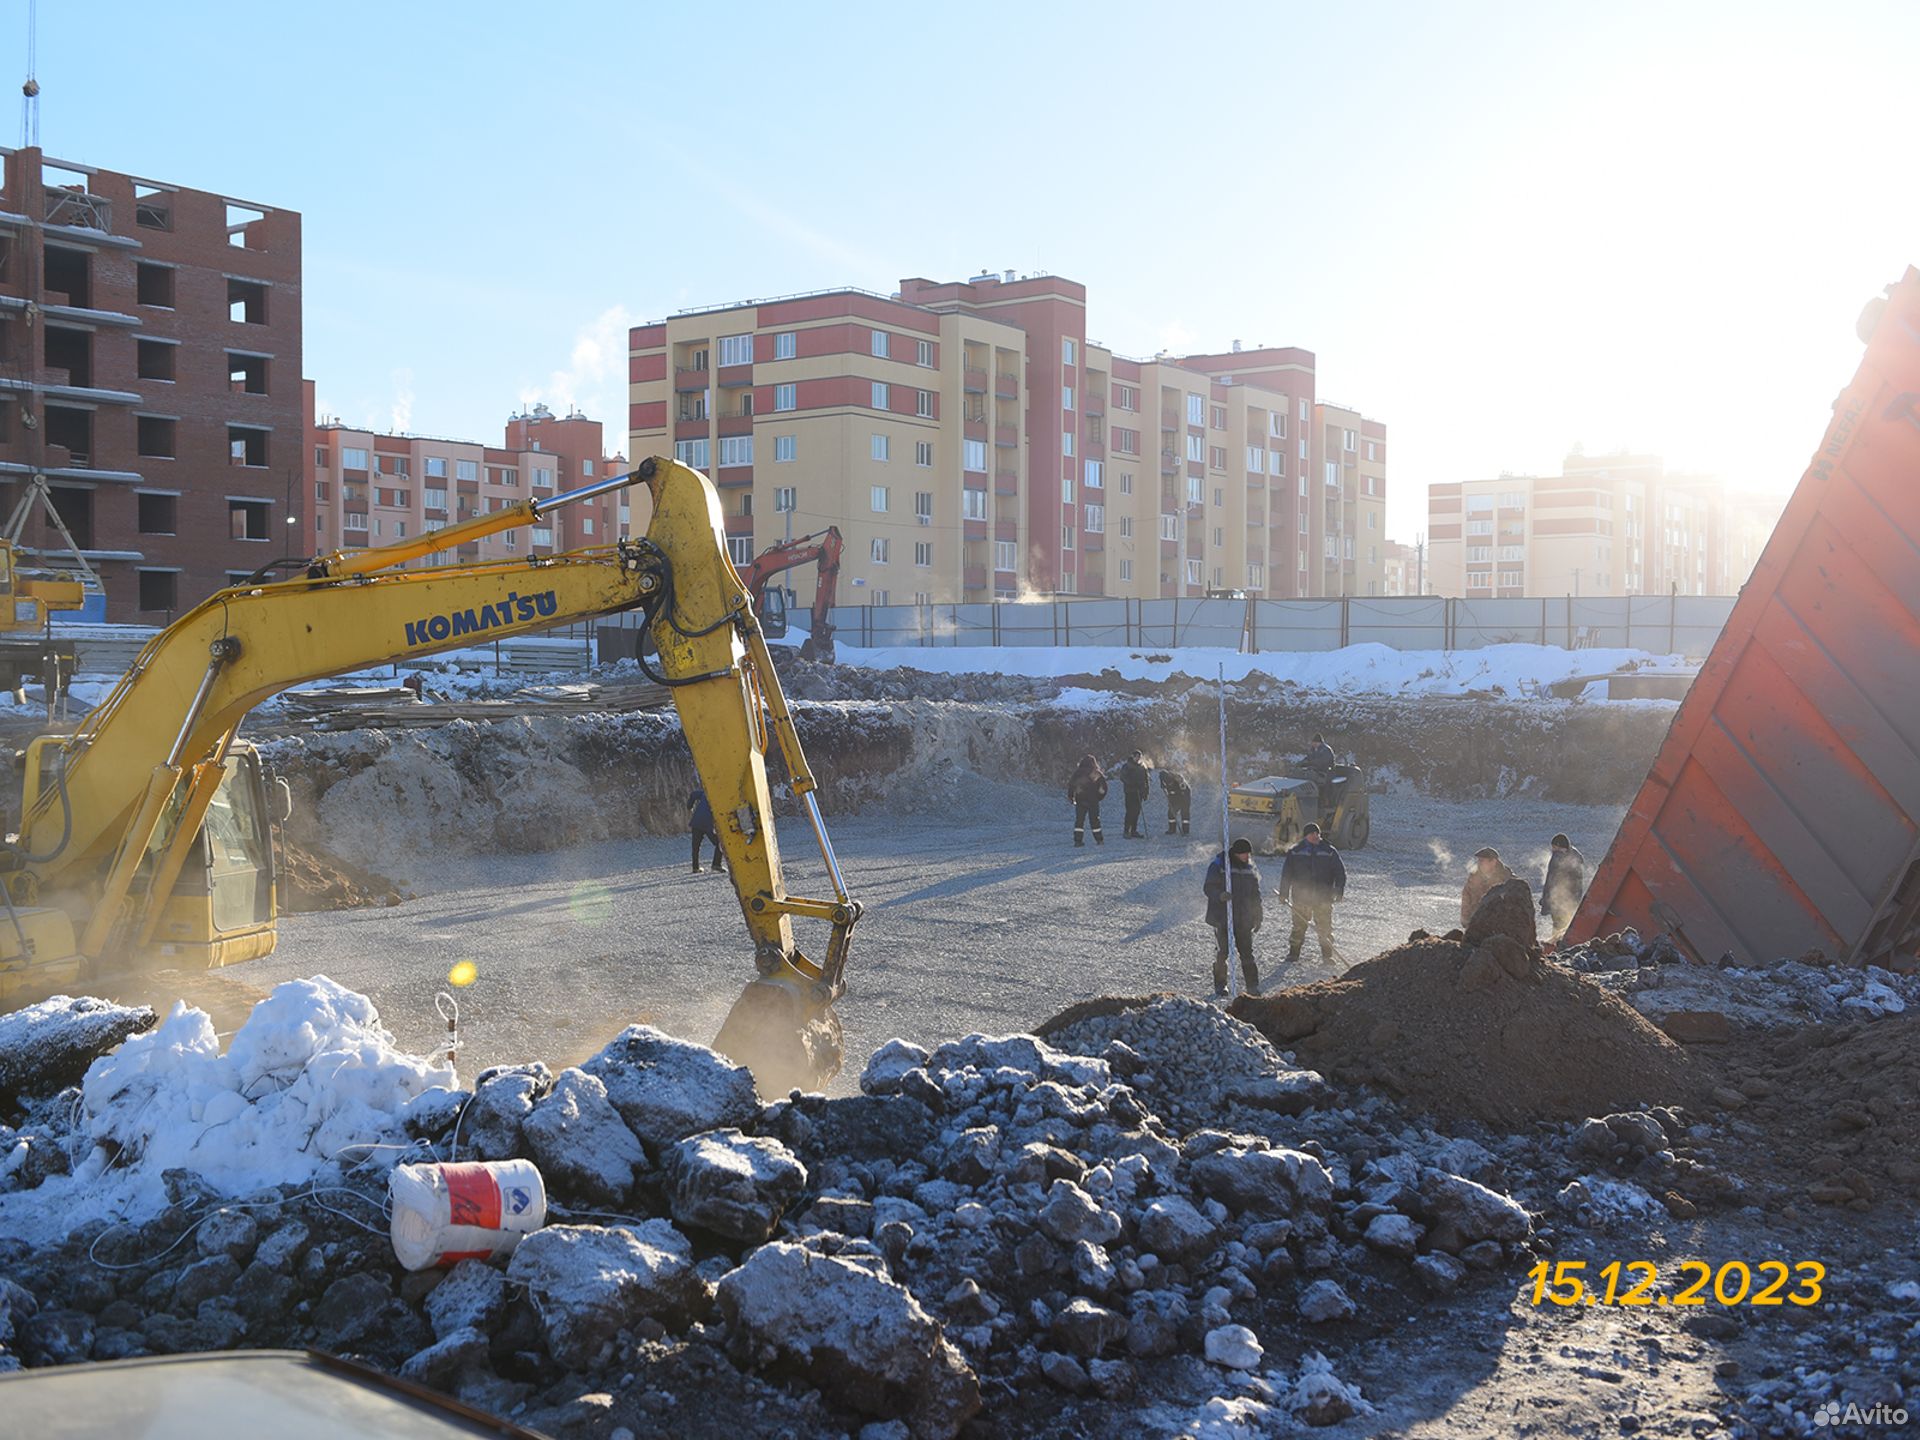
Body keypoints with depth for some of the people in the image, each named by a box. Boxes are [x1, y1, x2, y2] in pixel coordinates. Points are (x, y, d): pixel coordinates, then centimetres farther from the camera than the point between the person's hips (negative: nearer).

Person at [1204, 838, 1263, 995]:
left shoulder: (1250, 869, 11)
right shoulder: (1218, 867, -5)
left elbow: (1255, 894, 19)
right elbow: (1208, 888, -8)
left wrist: (1258, 916, 15)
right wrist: (1220, 895, -28)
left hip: (1243, 919, 4)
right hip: (1223, 917, -4)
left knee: (1247, 952, -1)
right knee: (1222, 951, 2)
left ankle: (1253, 986, 1)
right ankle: (1220, 985, 14)